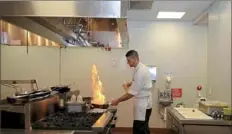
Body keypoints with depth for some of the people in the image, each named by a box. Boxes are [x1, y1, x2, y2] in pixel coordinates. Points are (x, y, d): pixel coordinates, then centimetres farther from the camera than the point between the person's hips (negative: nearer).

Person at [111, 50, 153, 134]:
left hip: (143, 105, -10)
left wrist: (118, 101, -15)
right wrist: (129, 83, 8)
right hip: (143, 104, 10)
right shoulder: (141, 68, 7)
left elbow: (131, 93, -24)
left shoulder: (140, 71, -24)